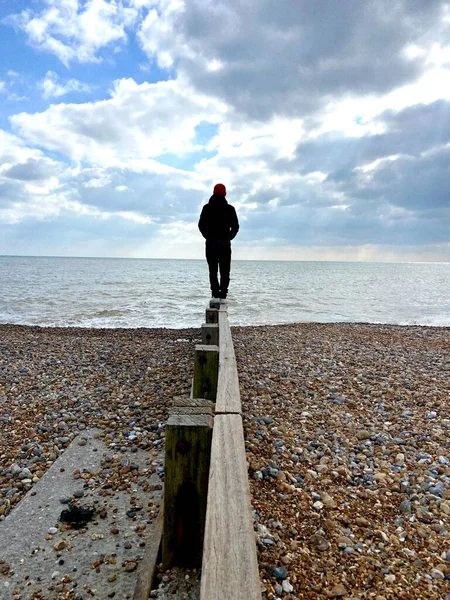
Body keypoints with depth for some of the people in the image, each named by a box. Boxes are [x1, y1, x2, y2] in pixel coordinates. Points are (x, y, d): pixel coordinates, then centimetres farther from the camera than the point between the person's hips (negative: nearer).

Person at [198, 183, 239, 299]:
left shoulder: (207, 207, 4)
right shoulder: (229, 208, 0)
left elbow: (201, 225, 2)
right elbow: (235, 226, -1)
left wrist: (208, 237, 13)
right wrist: (228, 238, 11)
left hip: (210, 244, 1)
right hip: (225, 245, -1)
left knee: (213, 271, 7)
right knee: (225, 271, 5)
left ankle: (215, 293, 0)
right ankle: (223, 293, -5)